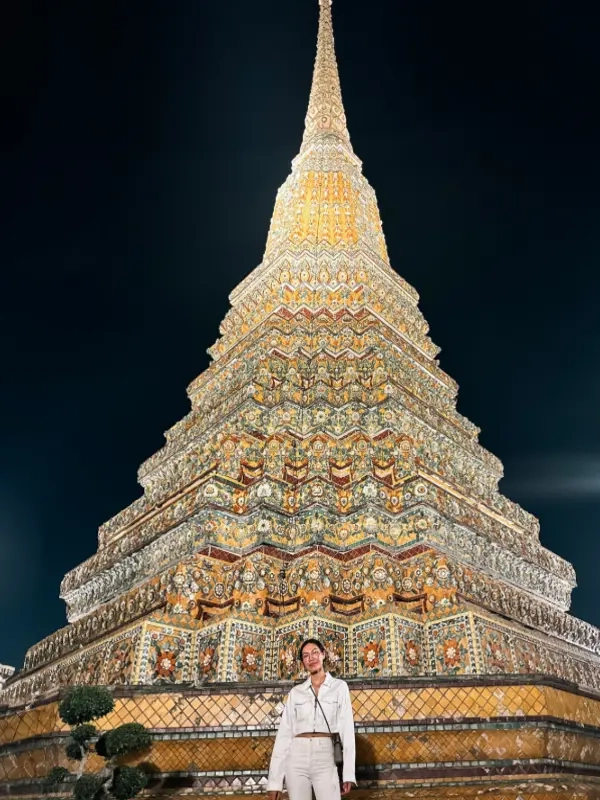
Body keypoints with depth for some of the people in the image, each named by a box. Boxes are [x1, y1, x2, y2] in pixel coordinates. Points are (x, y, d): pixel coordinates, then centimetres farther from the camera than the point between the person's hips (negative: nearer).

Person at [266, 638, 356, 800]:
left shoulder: (339, 686, 7)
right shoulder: (295, 692, 11)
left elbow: (347, 729, 2)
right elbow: (284, 733, 7)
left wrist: (348, 773, -7)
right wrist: (275, 780, 1)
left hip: (325, 756, -2)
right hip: (297, 756, 2)